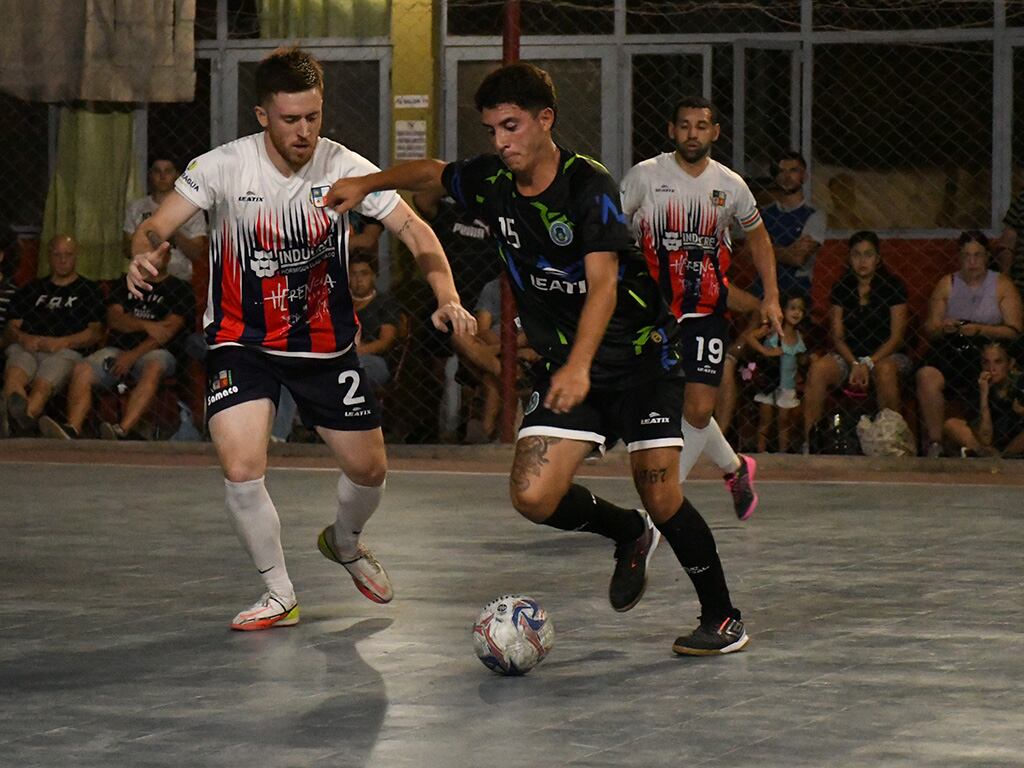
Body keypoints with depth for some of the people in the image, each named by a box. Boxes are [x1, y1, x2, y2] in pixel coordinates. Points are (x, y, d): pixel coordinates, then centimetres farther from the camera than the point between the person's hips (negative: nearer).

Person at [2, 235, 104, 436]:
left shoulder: (88, 290, 22)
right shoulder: (32, 290, 31)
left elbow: (96, 332, 9)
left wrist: (63, 342, -8)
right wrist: (24, 338, -3)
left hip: (65, 351, -2)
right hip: (27, 347, 2)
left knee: (42, 385, -37)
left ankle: (23, 421, -67)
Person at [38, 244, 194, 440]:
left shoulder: (180, 290, 7)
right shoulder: (126, 286, 22)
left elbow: (168, 330, -6)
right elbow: (114, 319, 6)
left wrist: (133, 355, -15)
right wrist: (145, 325, -13)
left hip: (157, 352, -4)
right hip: (118, 350, 4)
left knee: (153, 369, -38)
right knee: (82, 369, -22)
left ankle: (123, 431, -54)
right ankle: (72, 429, -39)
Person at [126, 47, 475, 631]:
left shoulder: (344, 167, -12)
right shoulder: (224, 167, -15)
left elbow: (414, 230, -10)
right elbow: (157, 227, -16)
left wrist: (447, 297, -26)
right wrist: (145, 254, -40)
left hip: (326, 343, 2)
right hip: (242, 341, -2)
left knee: (370, 470, 8)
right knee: (242, 468, -20)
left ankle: (345, 542, 44)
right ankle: (281, 595, 1)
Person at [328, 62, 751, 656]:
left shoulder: (588, 184, -19)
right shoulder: (492, 183, -1)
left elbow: (602, 285, -30)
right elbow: (432, 172, 22)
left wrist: (580, 366, -42)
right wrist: (368, 183, 8)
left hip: (641, 355, -5)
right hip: (565, 363, 5)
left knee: (661, 498, -12)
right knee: (534, 496, -12)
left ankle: (723, 617, 9)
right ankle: (629, 533, 18)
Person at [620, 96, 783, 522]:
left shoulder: (730, 185, 2)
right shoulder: (645, 176, -5)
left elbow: (757, 235, 17)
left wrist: (771, 296, 10)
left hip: (707, 311, 1)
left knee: (698, 409, -10)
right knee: (678, 404, 7)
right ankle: (735, 467, 33)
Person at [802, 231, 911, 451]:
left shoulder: (893, 286, 0)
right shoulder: (841, 288, 8)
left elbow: (897, 337, -5)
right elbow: (837, 336, 4)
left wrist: (868, 363, -18)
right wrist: (854, 364, -15)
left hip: (886, 355, -2)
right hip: (848, 356, 3)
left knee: (885, 370, -39)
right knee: (818, 369, -28)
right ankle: (808, 443, -31)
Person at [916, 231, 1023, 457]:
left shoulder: (1002, 285, 10)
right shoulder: (947, 284, 16)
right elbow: (929, 330, 12)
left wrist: (979, 330, -15)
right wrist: (942, 328, -12)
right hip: (950, 351, 2)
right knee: (926, 375, -31)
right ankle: (934, 444, -30)